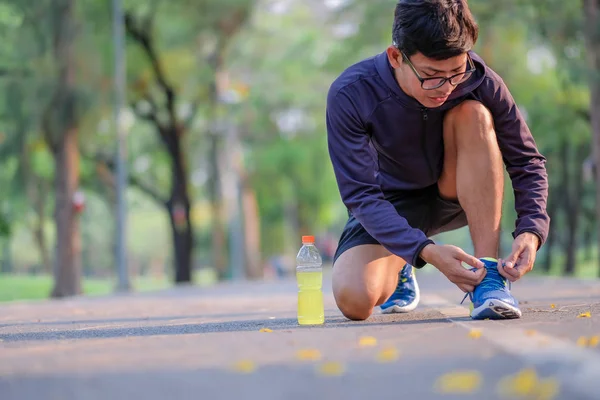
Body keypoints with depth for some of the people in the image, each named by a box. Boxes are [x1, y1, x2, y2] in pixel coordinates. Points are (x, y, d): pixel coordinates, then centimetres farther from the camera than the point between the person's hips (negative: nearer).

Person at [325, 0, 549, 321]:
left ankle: (488, 276, -27)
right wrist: (426, 251, -40)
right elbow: (360, 195, -27)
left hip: (457, 197, 1)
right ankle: (398, 272, 12)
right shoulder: (350, 95, -28)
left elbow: (527, 162, -12)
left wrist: (531, 231, -30)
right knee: (354, 301, -29)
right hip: (392, 204, -1)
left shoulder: (480, 82, -23)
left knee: (473, 115, -28)